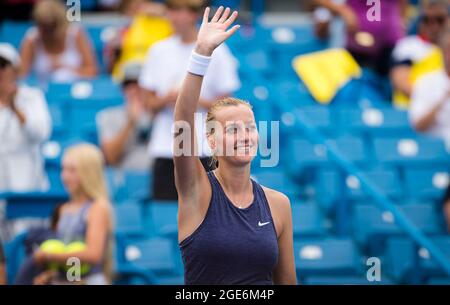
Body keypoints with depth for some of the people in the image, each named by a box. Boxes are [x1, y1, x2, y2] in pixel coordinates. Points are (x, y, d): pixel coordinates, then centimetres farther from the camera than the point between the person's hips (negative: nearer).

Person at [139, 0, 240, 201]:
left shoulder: (215, 51, 1)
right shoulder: (159, 51, 10)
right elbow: (149, 103, 11)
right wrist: (167, 99, -9)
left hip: (204, 148, -3)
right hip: (164, 148, 3)